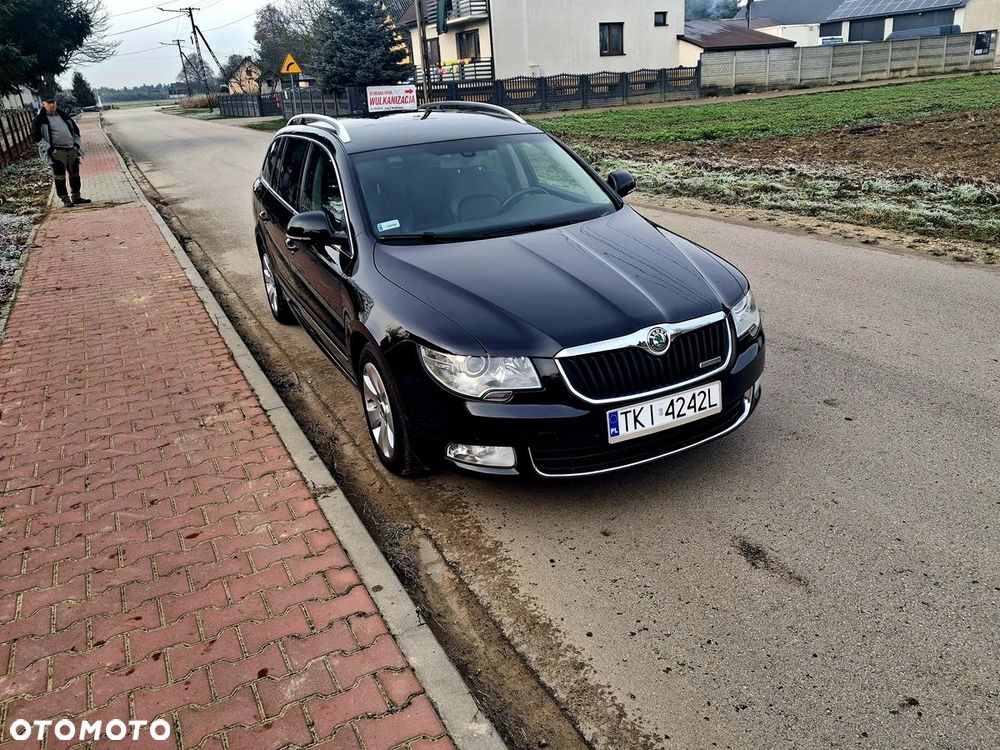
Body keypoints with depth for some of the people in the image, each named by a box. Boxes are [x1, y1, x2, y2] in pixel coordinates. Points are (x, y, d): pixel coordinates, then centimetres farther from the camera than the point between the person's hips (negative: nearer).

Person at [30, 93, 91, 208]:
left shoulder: (64, 115, 15)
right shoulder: (39, 119, -2)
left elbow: (75, 130, 23)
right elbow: (36, 136, -6)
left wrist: (76, 144, 10)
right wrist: (49, 148, -13)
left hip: (72, 150, 6)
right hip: (56, 152, -5)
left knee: (75, 175, 11)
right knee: (60, 177, -5)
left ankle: (76, 197, 22)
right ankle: (65, 199, 1)